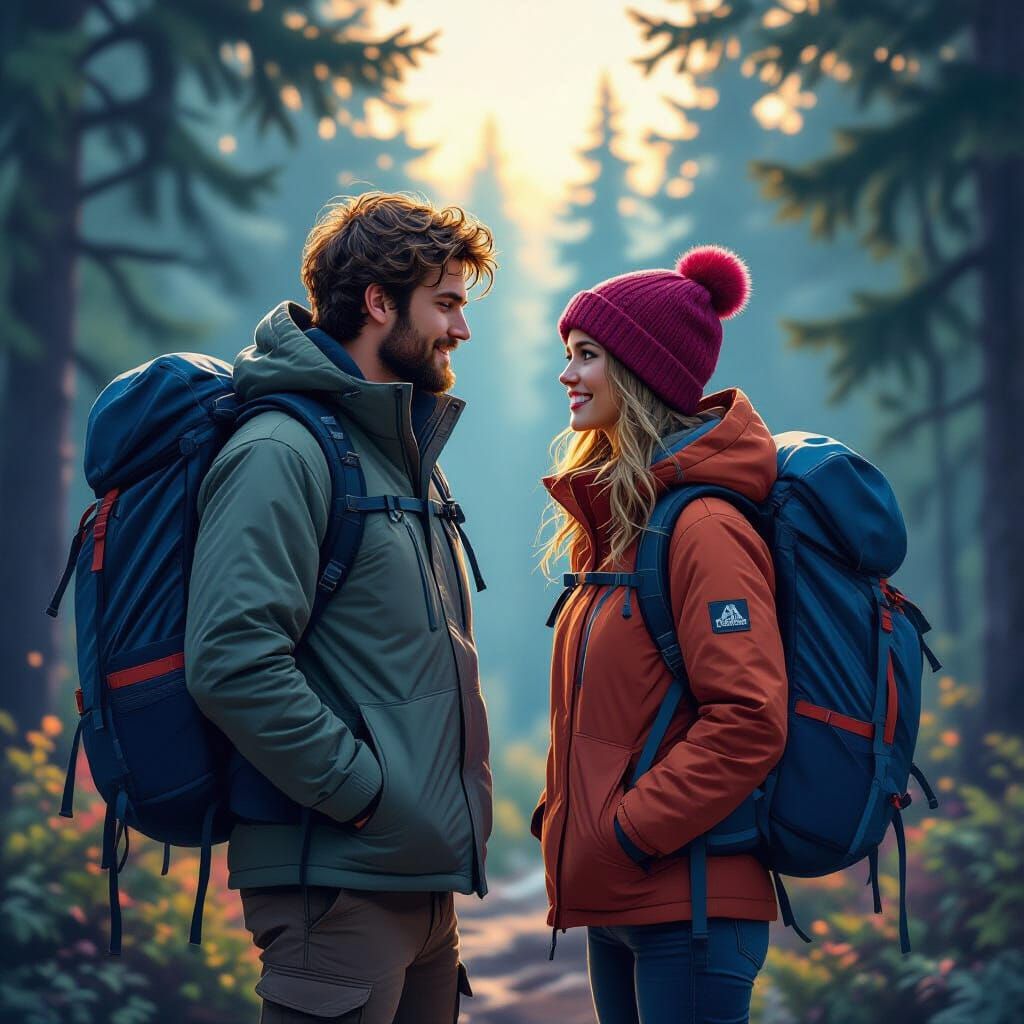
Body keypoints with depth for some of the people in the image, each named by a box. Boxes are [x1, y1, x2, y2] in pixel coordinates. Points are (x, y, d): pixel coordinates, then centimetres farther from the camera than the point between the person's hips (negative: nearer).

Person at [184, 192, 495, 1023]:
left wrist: (459, 795, 14)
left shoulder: (405, 455, 19)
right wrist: (359, 790, -19)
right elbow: (232, 660, -22)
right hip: (337, 880, -9)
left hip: (424, 878, 9)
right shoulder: (282, 451, -11)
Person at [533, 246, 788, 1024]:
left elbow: (748, 721, -20)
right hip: (617, 902, 9)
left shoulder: (704, 528, -13)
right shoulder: (615, 524, 15)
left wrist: (628, 834, -17)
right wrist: (561, 815, 8)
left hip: (688, 902, -9)